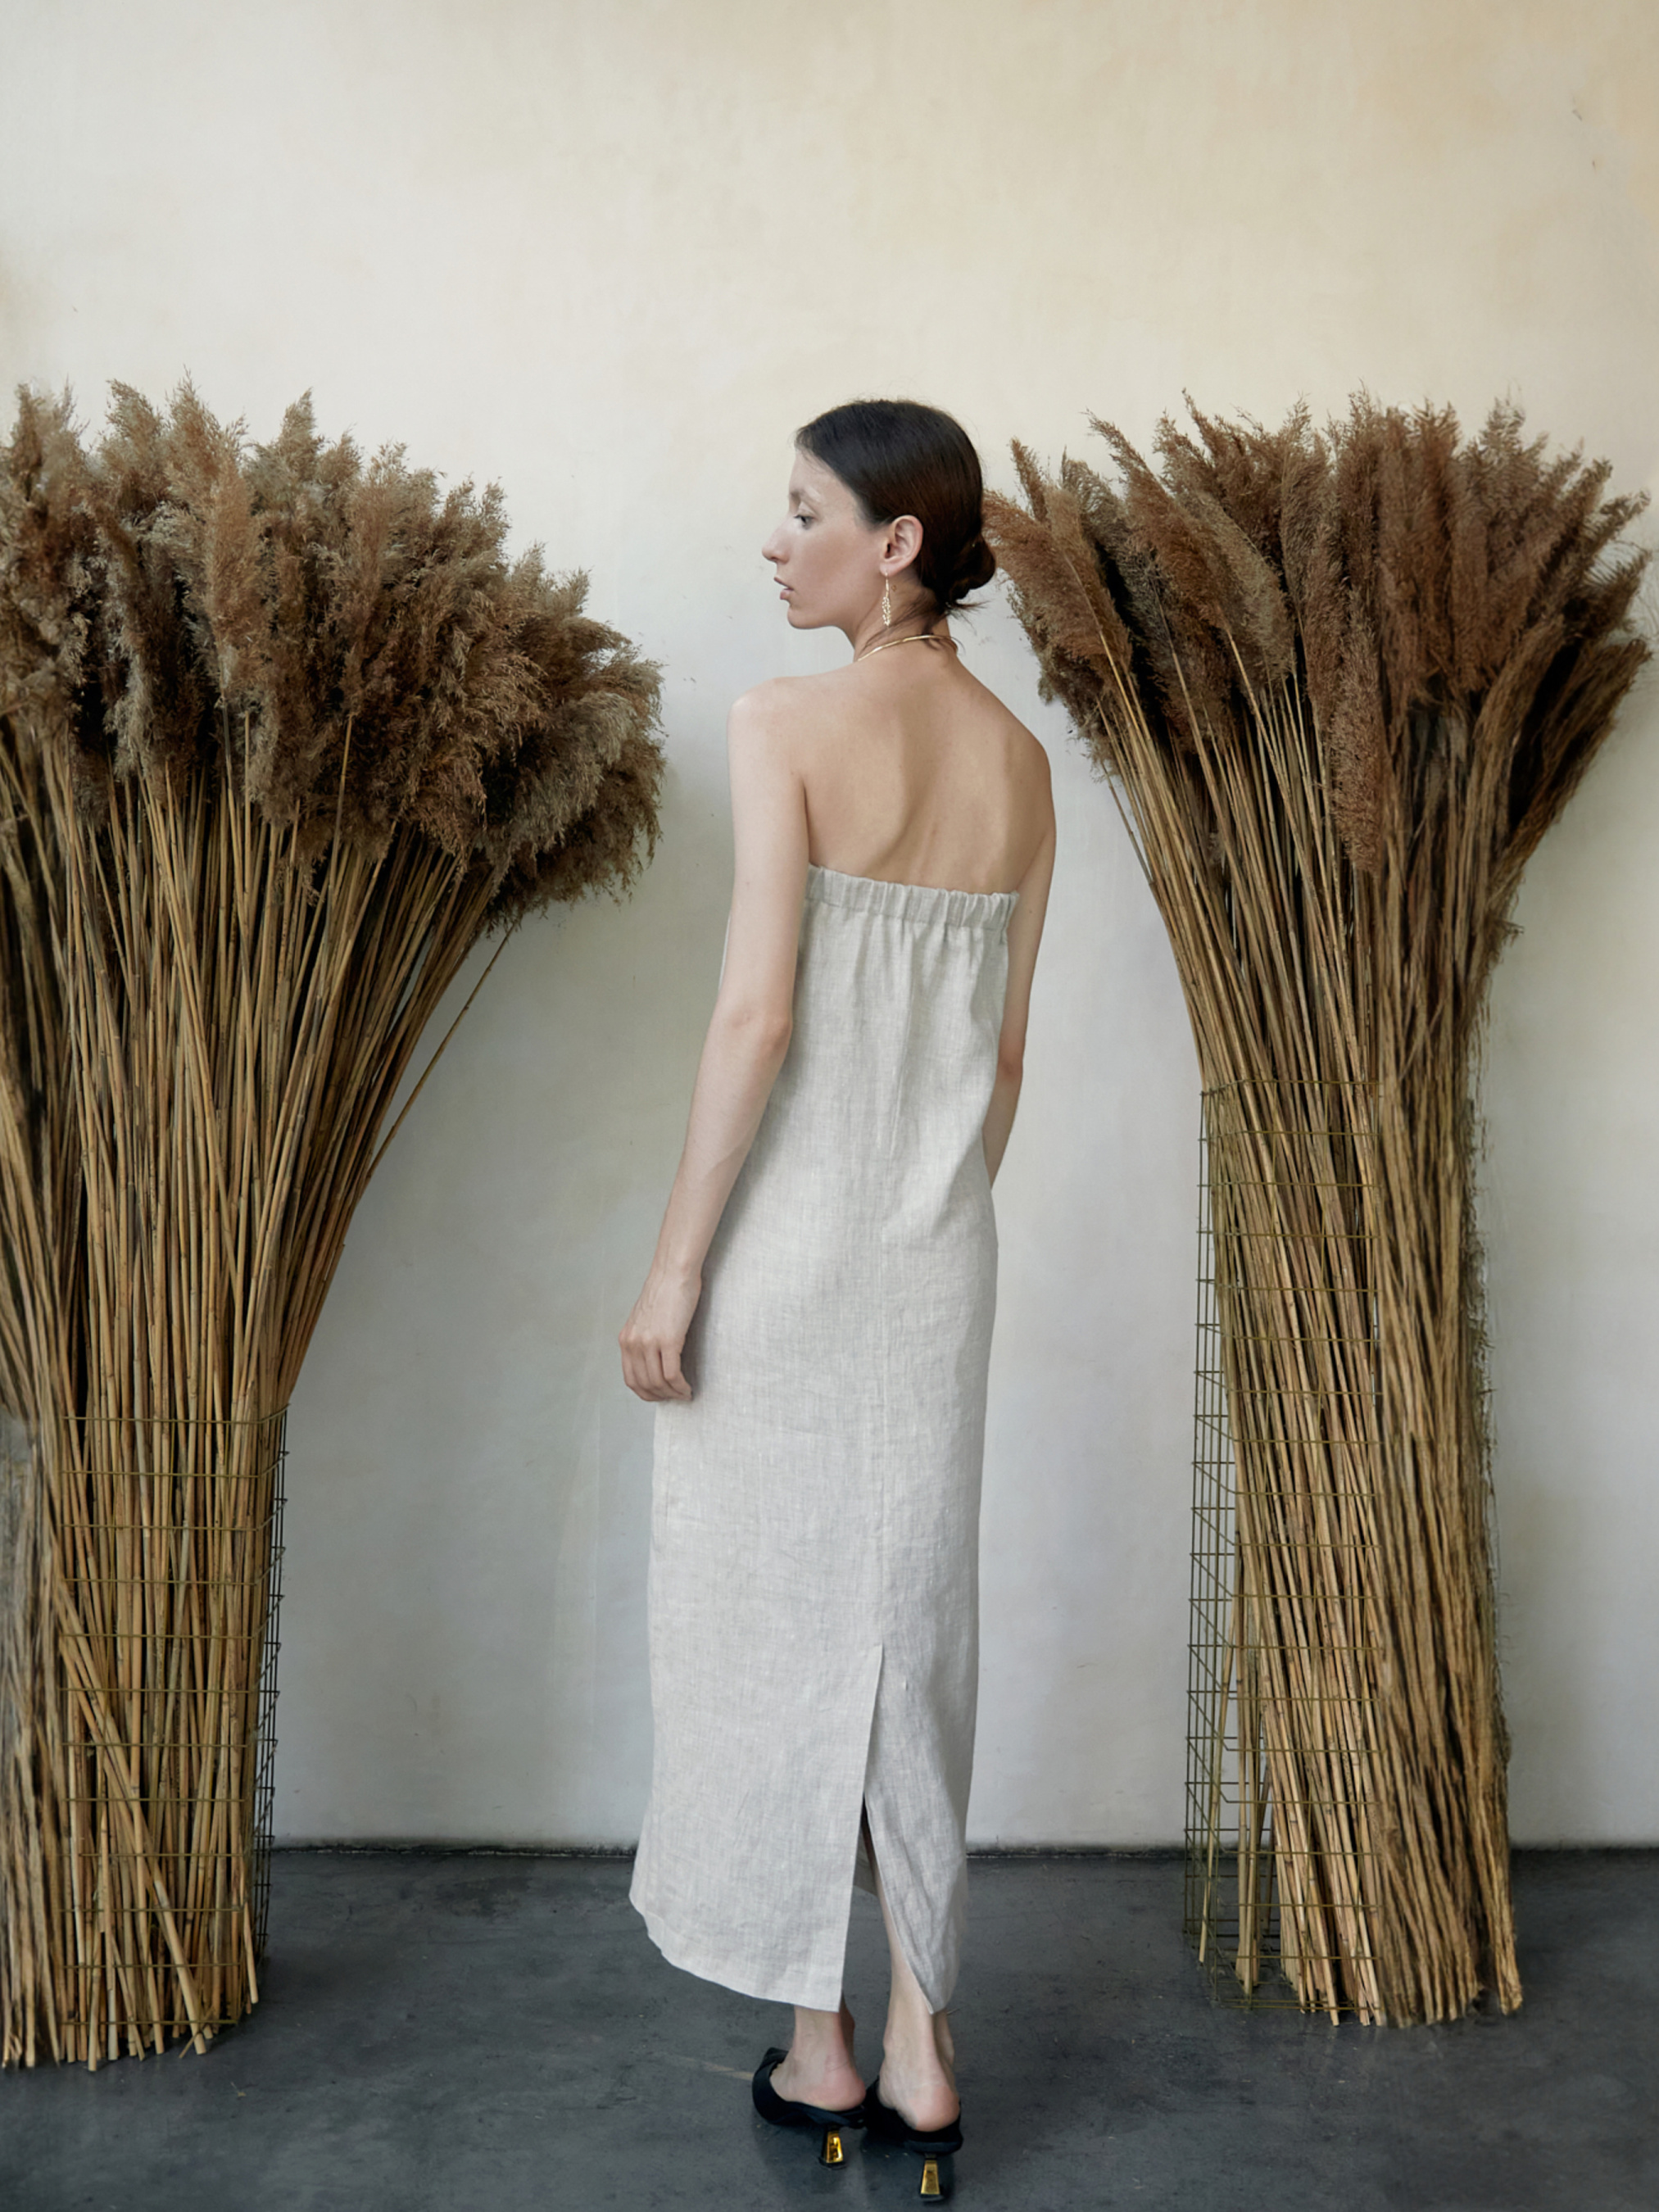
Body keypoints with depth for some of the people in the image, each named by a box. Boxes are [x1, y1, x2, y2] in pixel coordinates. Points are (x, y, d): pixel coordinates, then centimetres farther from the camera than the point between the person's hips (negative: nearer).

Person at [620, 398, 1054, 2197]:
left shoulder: (787, 722, -12)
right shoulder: (1018, 760, 7)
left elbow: (759, 1011, -17)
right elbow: (1002, 1049, 10)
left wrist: (674, 1263, -11)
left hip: (785, 1232, -5)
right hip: (938, 1247, 6)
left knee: (774, 1620, 9)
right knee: (912, 1623, 13)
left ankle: (819, 2052, 22)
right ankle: (917, 2059, 21)